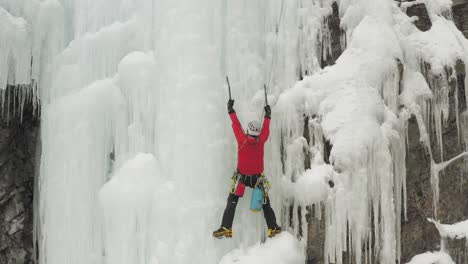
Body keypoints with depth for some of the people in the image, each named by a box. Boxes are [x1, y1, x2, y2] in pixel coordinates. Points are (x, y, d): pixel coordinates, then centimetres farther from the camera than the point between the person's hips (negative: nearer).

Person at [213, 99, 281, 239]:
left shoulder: (242, 140, -13)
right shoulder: (261, 141, -9)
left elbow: (236, 125, 0)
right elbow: (266, 130, 9)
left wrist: (231, 110, 13)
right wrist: (268, 116, 25)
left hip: (241, 176, -2)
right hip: (257, 178, 2)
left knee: (231, 203, -1)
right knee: (265, 203, 15)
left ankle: (226, 228, -13)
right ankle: (273, 228, 13)